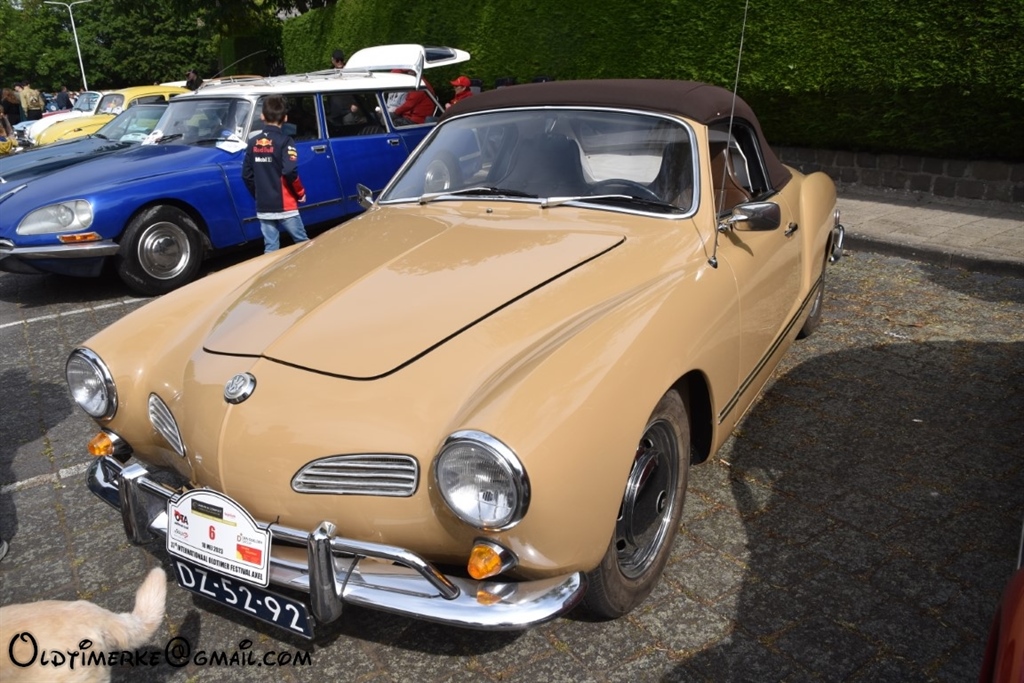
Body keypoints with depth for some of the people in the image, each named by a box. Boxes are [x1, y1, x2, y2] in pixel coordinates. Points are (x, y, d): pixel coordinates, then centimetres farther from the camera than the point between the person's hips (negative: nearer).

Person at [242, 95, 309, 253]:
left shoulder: (254, 142, 7)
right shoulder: (284, 141, -9)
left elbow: (246, 175, 8)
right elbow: (290, 171, -20)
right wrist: (301, 193, -5)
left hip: (263, 208, 5)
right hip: (285, 206, -5)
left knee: (270, 248, 8)